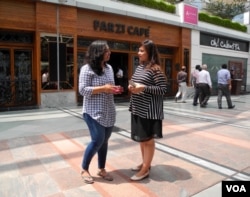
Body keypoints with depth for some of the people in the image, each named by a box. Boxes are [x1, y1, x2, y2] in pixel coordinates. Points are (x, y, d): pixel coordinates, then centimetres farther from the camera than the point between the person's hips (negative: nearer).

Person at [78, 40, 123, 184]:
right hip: (94, 113, -7)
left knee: (105, 141, 11)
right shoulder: (87, 69, -10)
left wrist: (115, 89, -1)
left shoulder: (109, 68, 12)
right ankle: (84, 169, 18)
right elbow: (83, 90, -16)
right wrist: (103, 88, -21)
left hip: (109, 112, 7)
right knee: (98, 141, -5)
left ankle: (102, 169, 28)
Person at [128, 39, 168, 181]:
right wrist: (132, 86, 0)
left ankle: (145, 170, 15)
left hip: (149, 110, -8)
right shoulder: (139, 67, 12)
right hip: (138, 109, 9)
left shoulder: (155, 69, -13)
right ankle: (145, 163, 34)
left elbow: (163, 90, -16)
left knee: (148, 139, 3)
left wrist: (144, 88, -23)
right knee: (141, 138, 17)